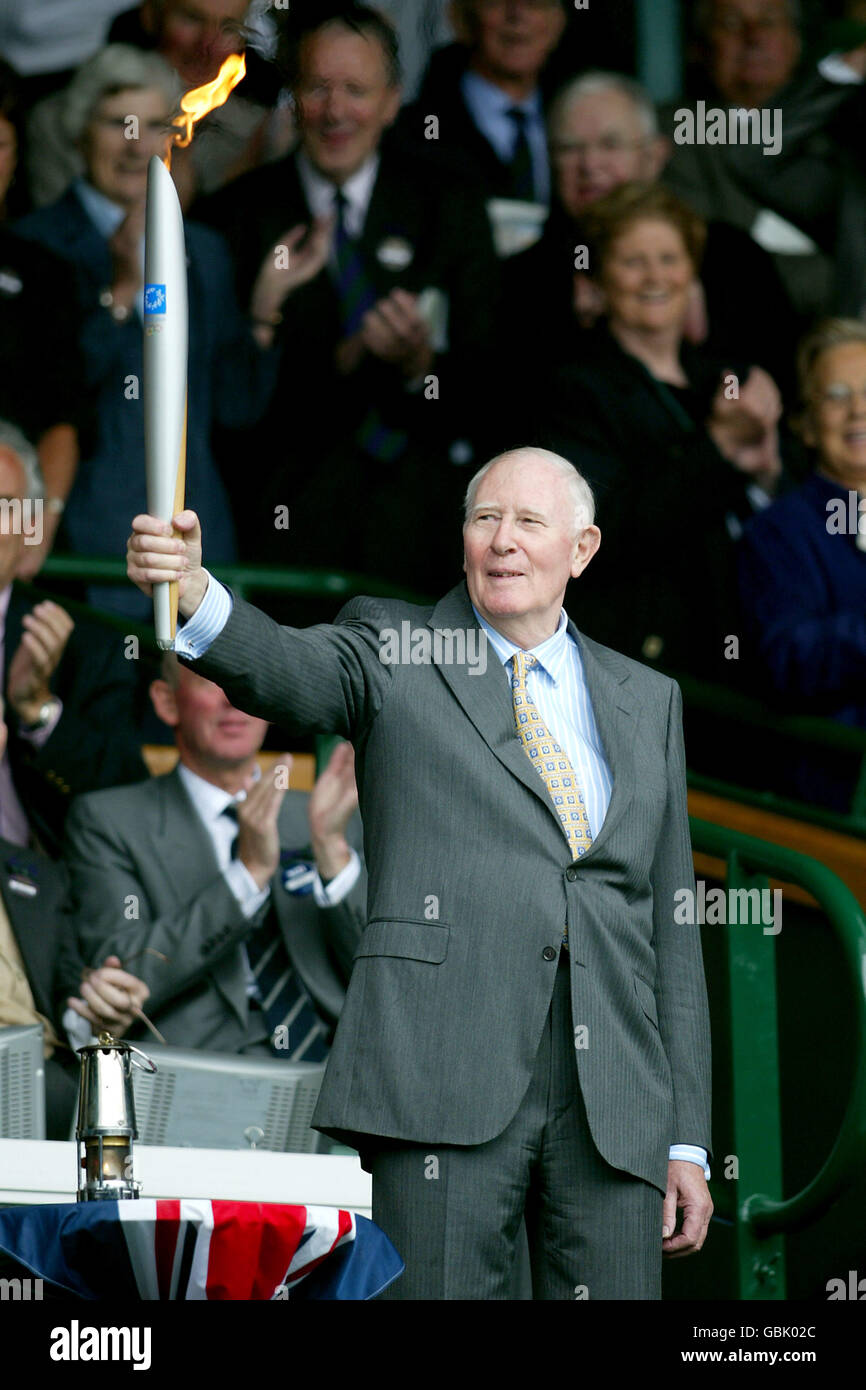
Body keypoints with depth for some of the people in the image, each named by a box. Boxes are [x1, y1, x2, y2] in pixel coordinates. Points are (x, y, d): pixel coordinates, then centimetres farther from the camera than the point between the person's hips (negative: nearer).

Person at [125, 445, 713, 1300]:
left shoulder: (646, 700, 19)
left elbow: (670, 920, 17)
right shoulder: (394, 650, 9)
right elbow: (286, 671, -13)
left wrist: (687, 1136, 12)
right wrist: (192, 590, -36)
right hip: (446, 1085, -3)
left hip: (617, 1097, 3)